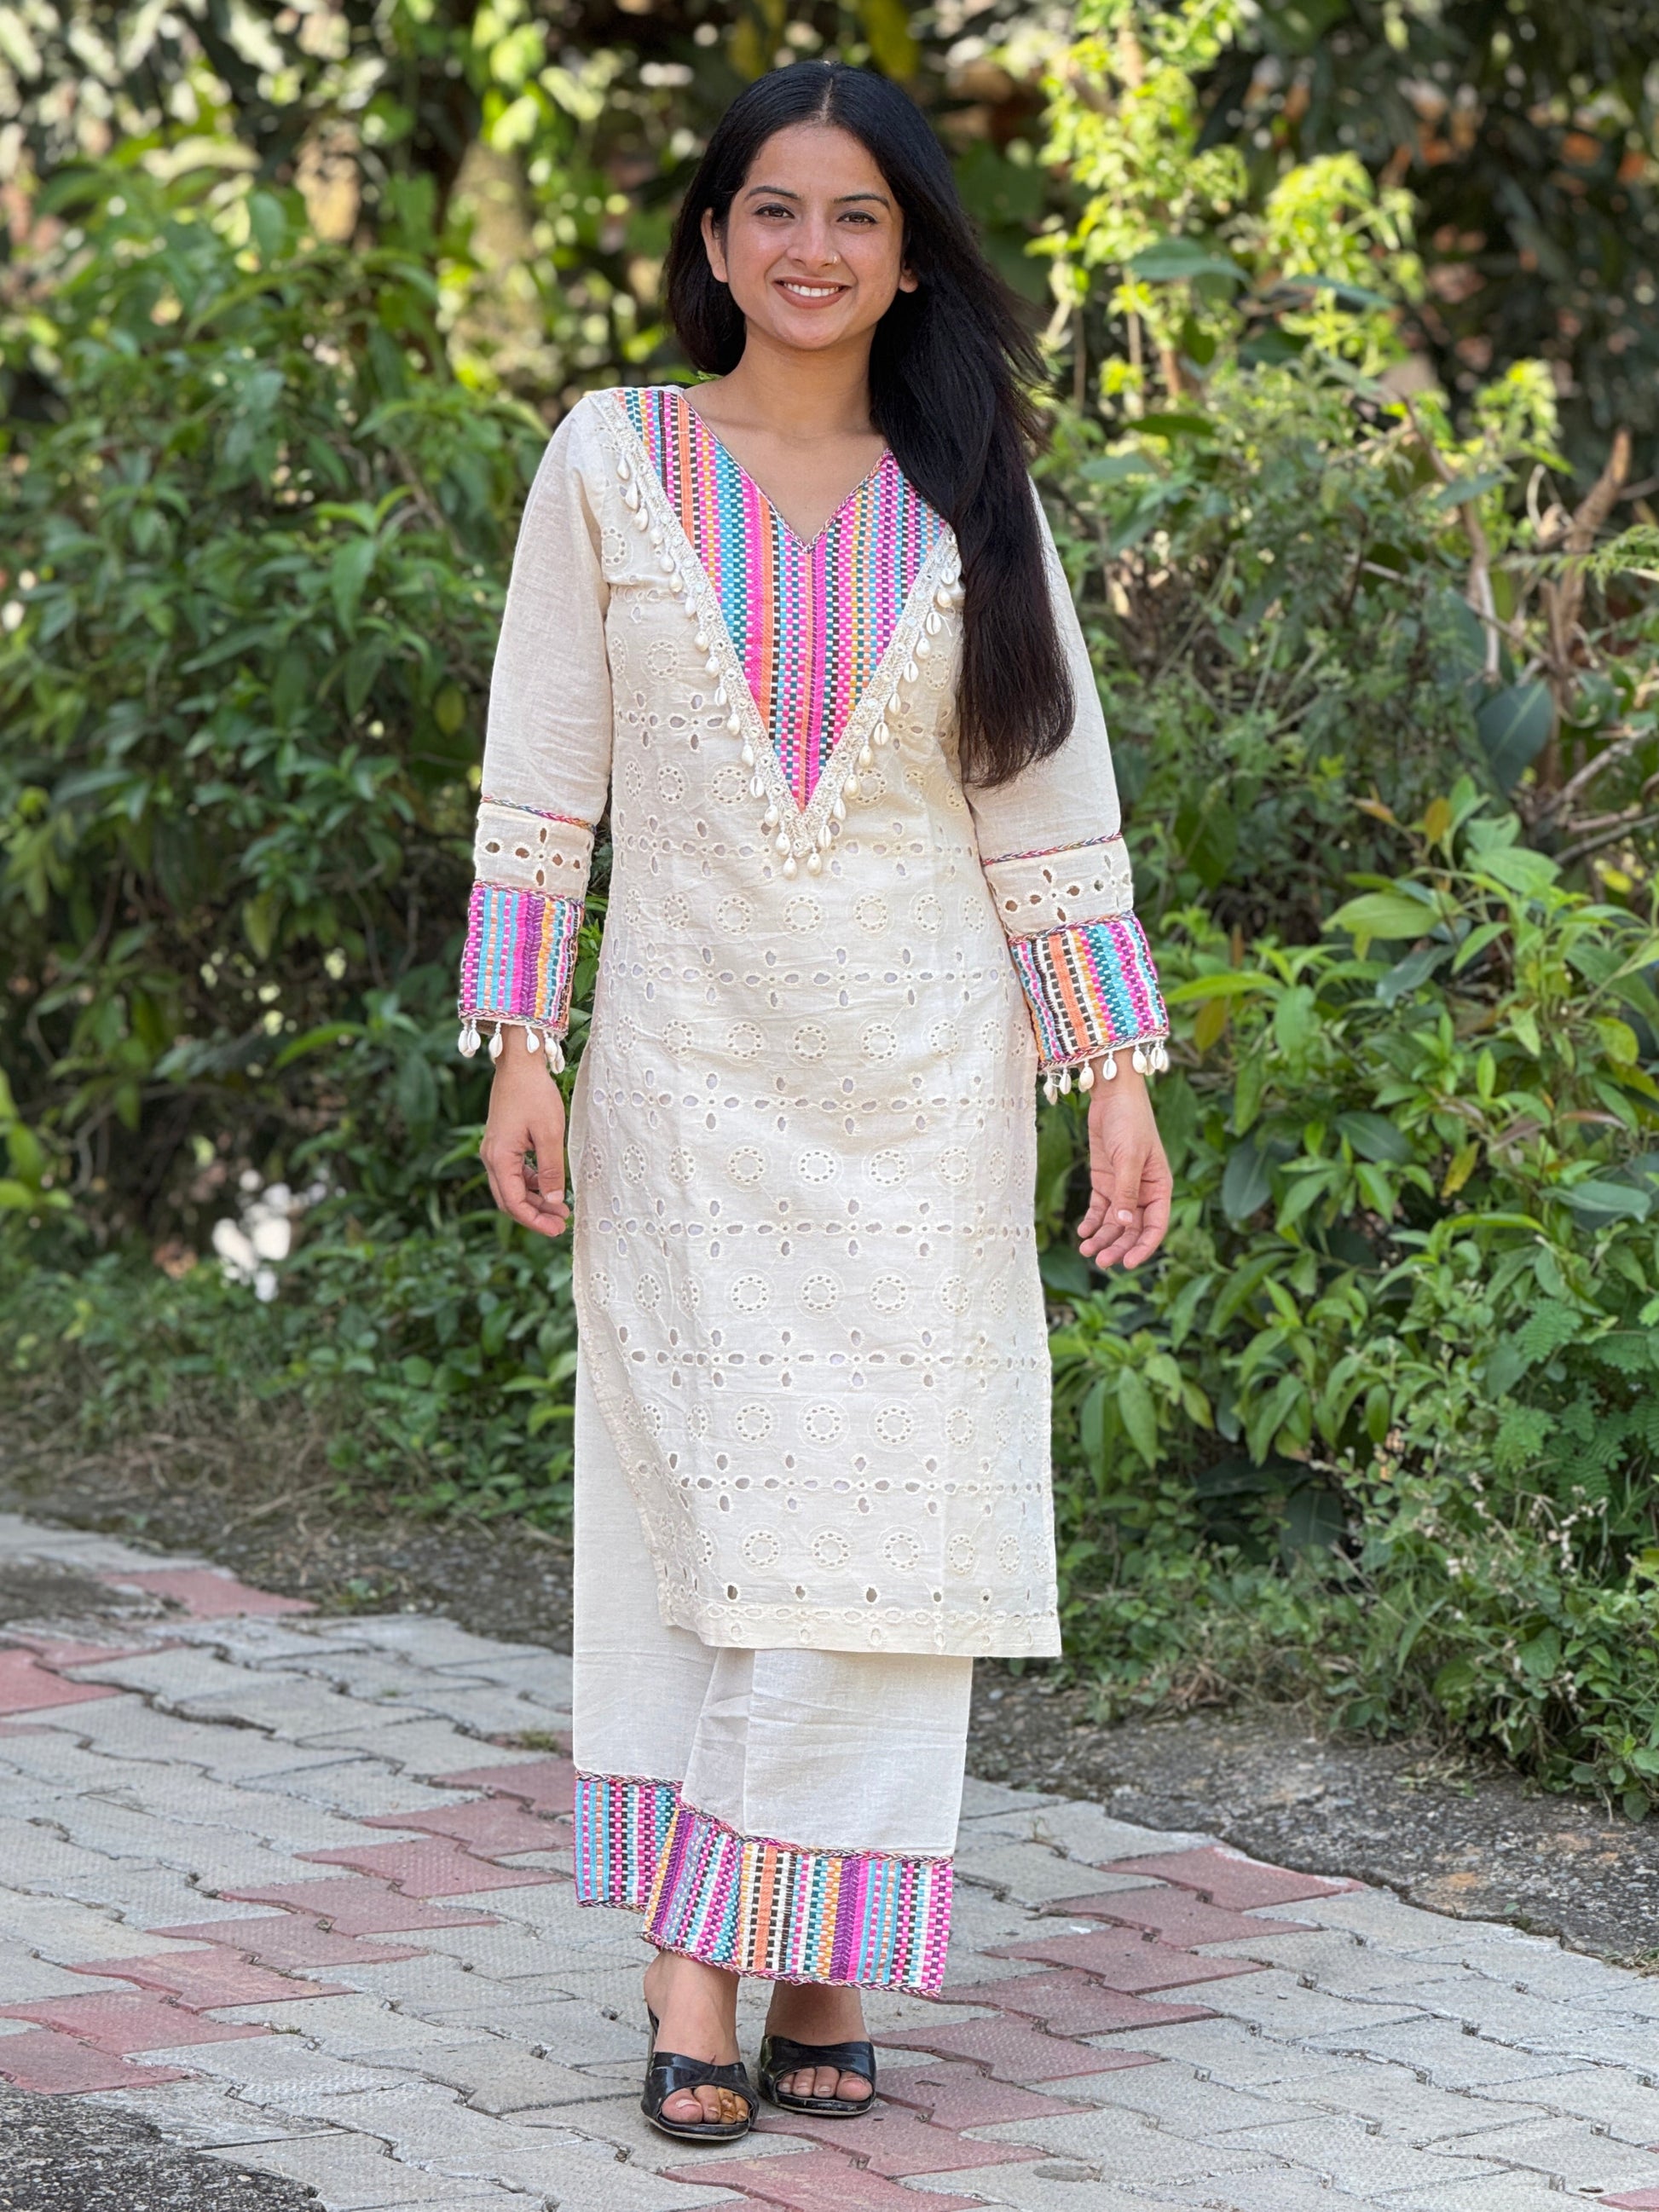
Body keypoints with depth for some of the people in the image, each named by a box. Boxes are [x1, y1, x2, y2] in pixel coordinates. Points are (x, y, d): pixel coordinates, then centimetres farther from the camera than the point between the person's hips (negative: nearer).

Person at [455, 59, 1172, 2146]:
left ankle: (815, 1966, 2)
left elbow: (1047, 812, 9)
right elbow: (540, 782, 4)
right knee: (712, 1494, -6)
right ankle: (701, 1972, -5)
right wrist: (520, 1052, -3)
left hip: (921, 1077, 1)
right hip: (689, 1067, -1)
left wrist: (1119, 1080, 4)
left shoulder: (970, 501, 8)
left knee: (879, 1506, -3)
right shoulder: (612, 462, 4)